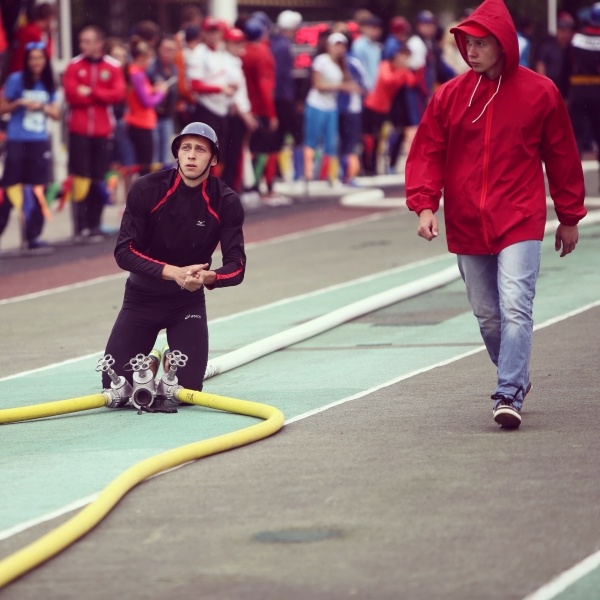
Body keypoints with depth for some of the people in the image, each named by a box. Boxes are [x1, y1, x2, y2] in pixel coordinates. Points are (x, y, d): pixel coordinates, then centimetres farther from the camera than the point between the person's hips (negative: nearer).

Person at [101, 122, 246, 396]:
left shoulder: (226, 203, -12)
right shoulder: (147, 189, -16)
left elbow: (236, 267, -14)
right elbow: (124, 252, -18)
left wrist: (209, 277, -38)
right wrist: (173, 272, -31)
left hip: (189, 300, 1)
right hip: (141, 297, -1)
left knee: (188, 389, -10)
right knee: (114, 386, -8)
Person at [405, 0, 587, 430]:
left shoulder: (539, 92, -1)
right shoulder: (450, 95, 3)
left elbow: (562, 156, 6)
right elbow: (427, 153, 3)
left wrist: (569, 218, 10)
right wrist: (425, 205, -11)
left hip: (520, 221, -3)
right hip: (466, 226, 3)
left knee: (515, 308, -16)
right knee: (487, 314, 11)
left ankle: (509, 395, -17)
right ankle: (516, 379, 30)